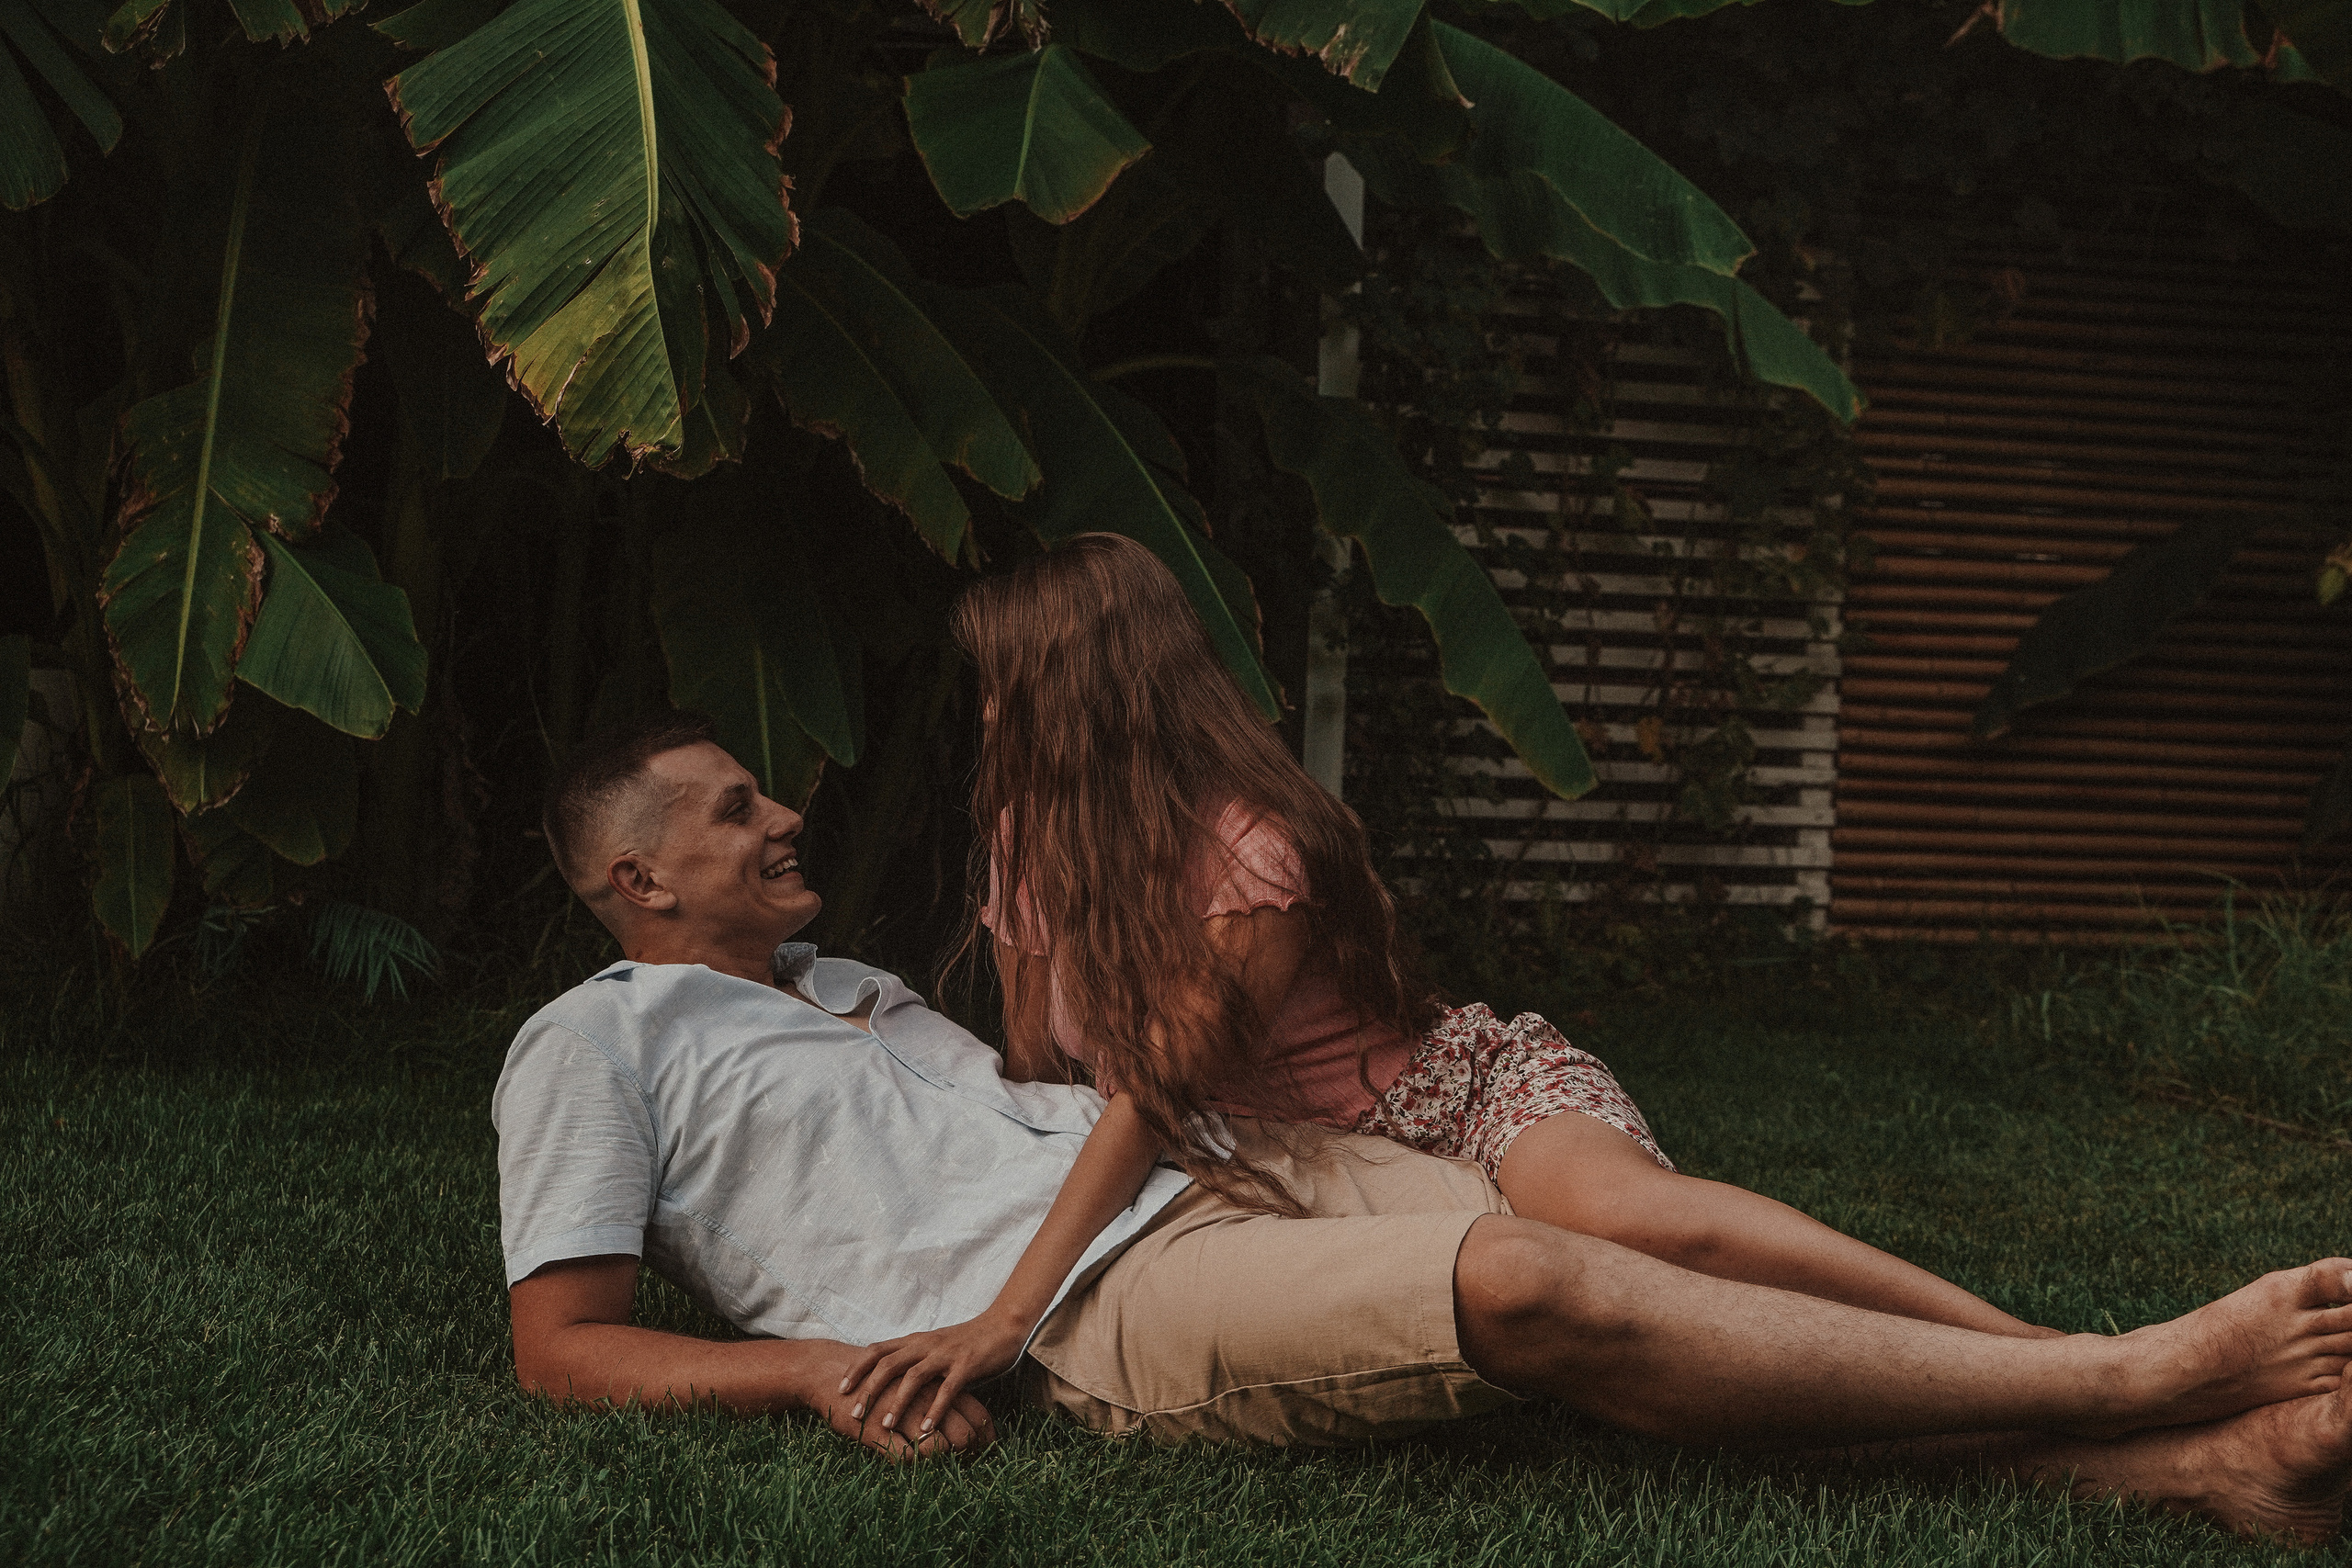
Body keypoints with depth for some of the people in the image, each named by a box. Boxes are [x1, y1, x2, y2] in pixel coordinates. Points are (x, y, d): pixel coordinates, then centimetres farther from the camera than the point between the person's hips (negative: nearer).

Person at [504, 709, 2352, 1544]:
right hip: (1094, 1303, -8)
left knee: (1600, 1244, -16)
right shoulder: (594, 1045, 8)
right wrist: (819, 1361, -13)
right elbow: (563, 1347, 0)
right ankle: (2149, 1375, -27)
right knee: (1531, 1288, -30)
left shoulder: (851, 983, 31)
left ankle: (2182, 1463, -24)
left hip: (1215, 1188, 8)